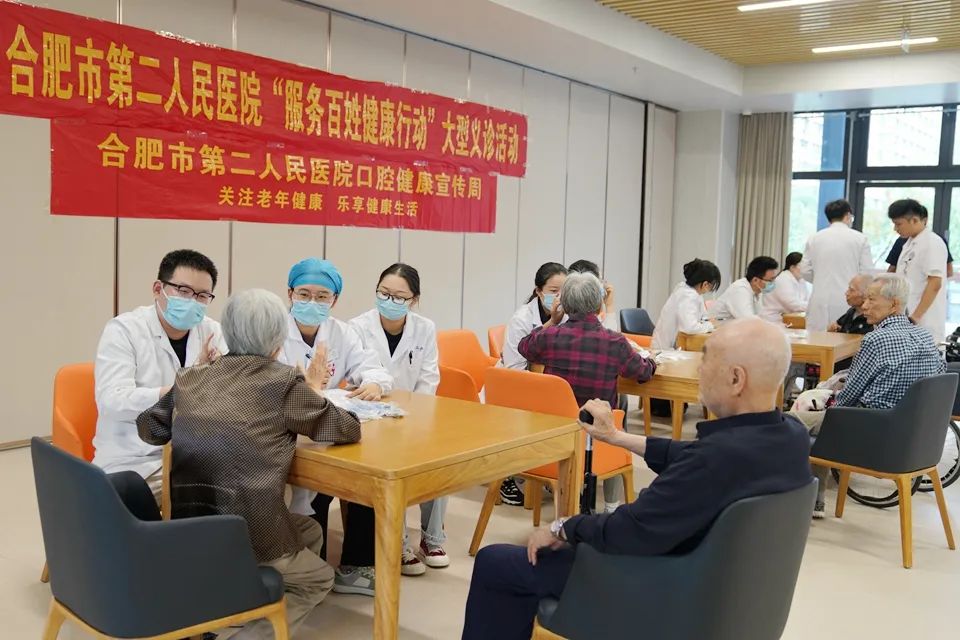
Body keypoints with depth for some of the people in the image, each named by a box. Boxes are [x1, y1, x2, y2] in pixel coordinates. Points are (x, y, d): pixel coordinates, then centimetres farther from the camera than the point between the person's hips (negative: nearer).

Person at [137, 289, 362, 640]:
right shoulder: (285, 383, -7)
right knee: (319, 579, 24)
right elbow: (348, 429, 2)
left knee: (309, 532, 28)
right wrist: (314, 397, 19)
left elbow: (148, 429, 22)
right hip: (246, 537, -6)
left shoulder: (190, 379, 6)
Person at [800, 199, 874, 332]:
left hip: (820, 302, 2)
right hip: (847, 301, -2)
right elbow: (867, 273, -1)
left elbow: (805, 271, 6)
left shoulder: (814, 238, 6)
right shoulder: (860, 238, 0)